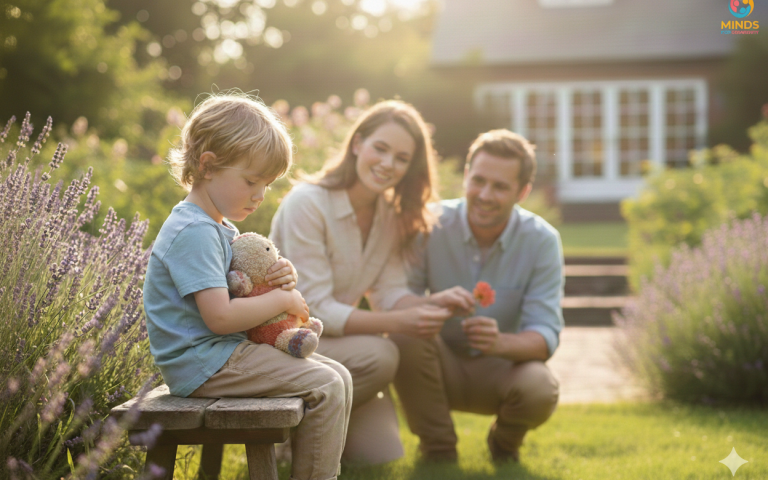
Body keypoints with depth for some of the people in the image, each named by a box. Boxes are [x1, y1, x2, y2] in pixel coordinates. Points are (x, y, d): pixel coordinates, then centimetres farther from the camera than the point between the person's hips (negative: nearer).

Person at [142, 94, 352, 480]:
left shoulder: (221, 227, 15)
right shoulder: (194, 232, -19)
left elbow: (242, 288, 24)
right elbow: (220, 316, -26)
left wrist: (281, 276, 2)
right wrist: (282, 299, -14)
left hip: (225, 352, 11)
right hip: (202, 364, -11)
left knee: (339, 377, 8)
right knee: (325, 388, -16)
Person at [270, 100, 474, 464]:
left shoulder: (390, 215, 2)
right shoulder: (308, 203, -22)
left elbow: (390, 295, -3)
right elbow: (314, 309, -25)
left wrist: (430, 304, -26)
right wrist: (397, 322, -36)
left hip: (330, 338, 7)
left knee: (383, 455, -6)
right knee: (378, 354, -31)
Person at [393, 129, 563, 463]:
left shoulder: (542, 241, -14)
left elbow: (545, 335, -18)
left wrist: (501, 343, -42)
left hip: (500, 370, 0)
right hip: (441, 366, 0)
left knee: (539, 392, -33)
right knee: (404, 336, -32)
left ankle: (504, 441, 7)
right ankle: (437, 449, -7)